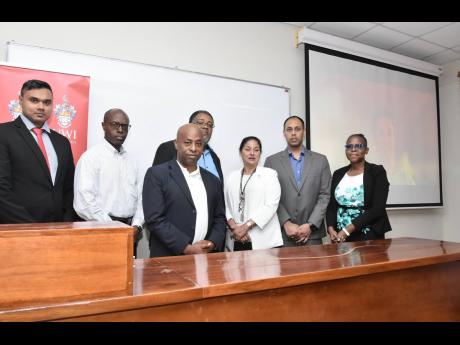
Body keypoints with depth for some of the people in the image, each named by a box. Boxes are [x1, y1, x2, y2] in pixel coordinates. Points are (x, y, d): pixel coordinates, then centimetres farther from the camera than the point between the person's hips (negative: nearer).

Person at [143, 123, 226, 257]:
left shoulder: (212, 180, 10)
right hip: (168, 260, -4)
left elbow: (220, 218, 13)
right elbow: (154, 219, -11)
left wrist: (213, 243, -5)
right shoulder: (157, 174, -4)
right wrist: (187, 248, -14)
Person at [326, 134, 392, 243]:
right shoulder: (338, 174, 8)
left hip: (369, 236, -3)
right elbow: (331, 206, 7)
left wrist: (348, 229, -18)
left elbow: (378, 208, -13)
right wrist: (331, 229, -11)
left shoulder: (377, 171, -4)